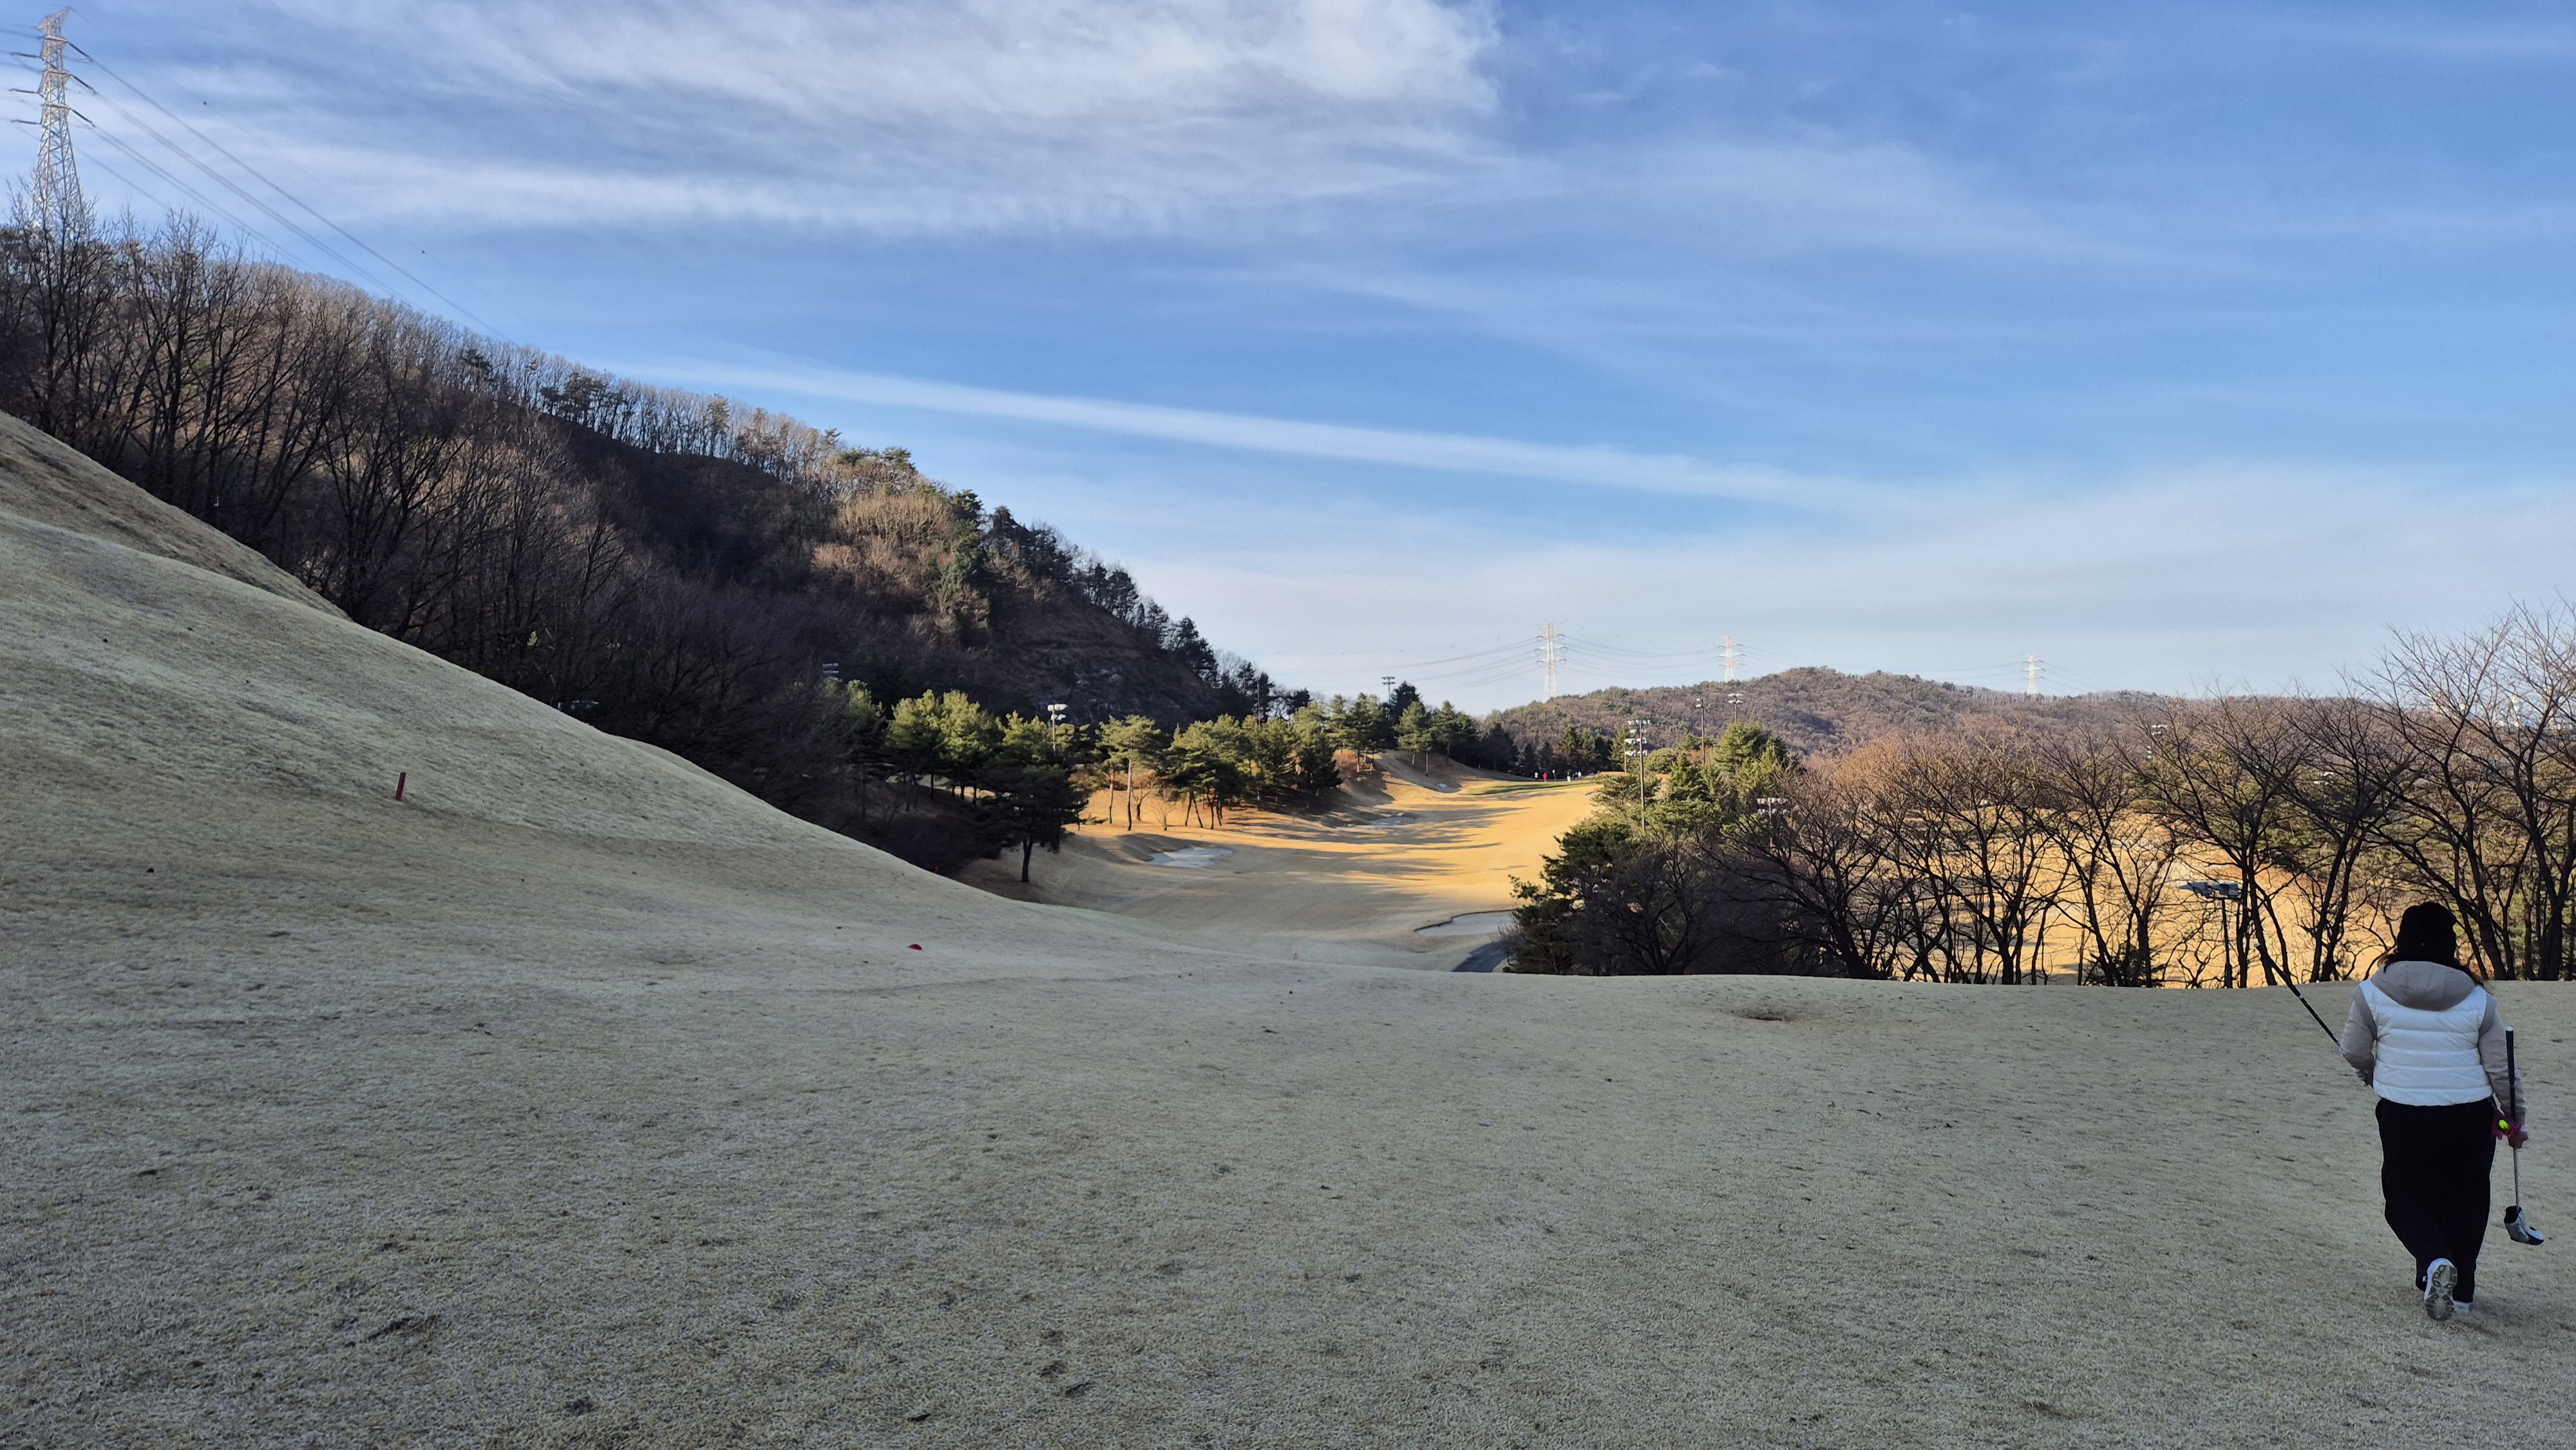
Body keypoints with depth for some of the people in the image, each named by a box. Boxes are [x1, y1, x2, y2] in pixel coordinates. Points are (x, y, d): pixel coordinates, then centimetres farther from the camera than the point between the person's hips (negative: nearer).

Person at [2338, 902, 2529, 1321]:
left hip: (2404, 1115, -2)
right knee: (2465, 1200, 20)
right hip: (2472, 1115, 2)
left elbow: (2354, 1053, 1)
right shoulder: (2477, 1000, -5)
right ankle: (2460, 1289, 26)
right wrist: (2515, 1120, 18)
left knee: (2406, 1196, 13)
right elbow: (2501, 1070, 2)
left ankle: (2435, 1261, -13)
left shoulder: (2372, 993, -9)